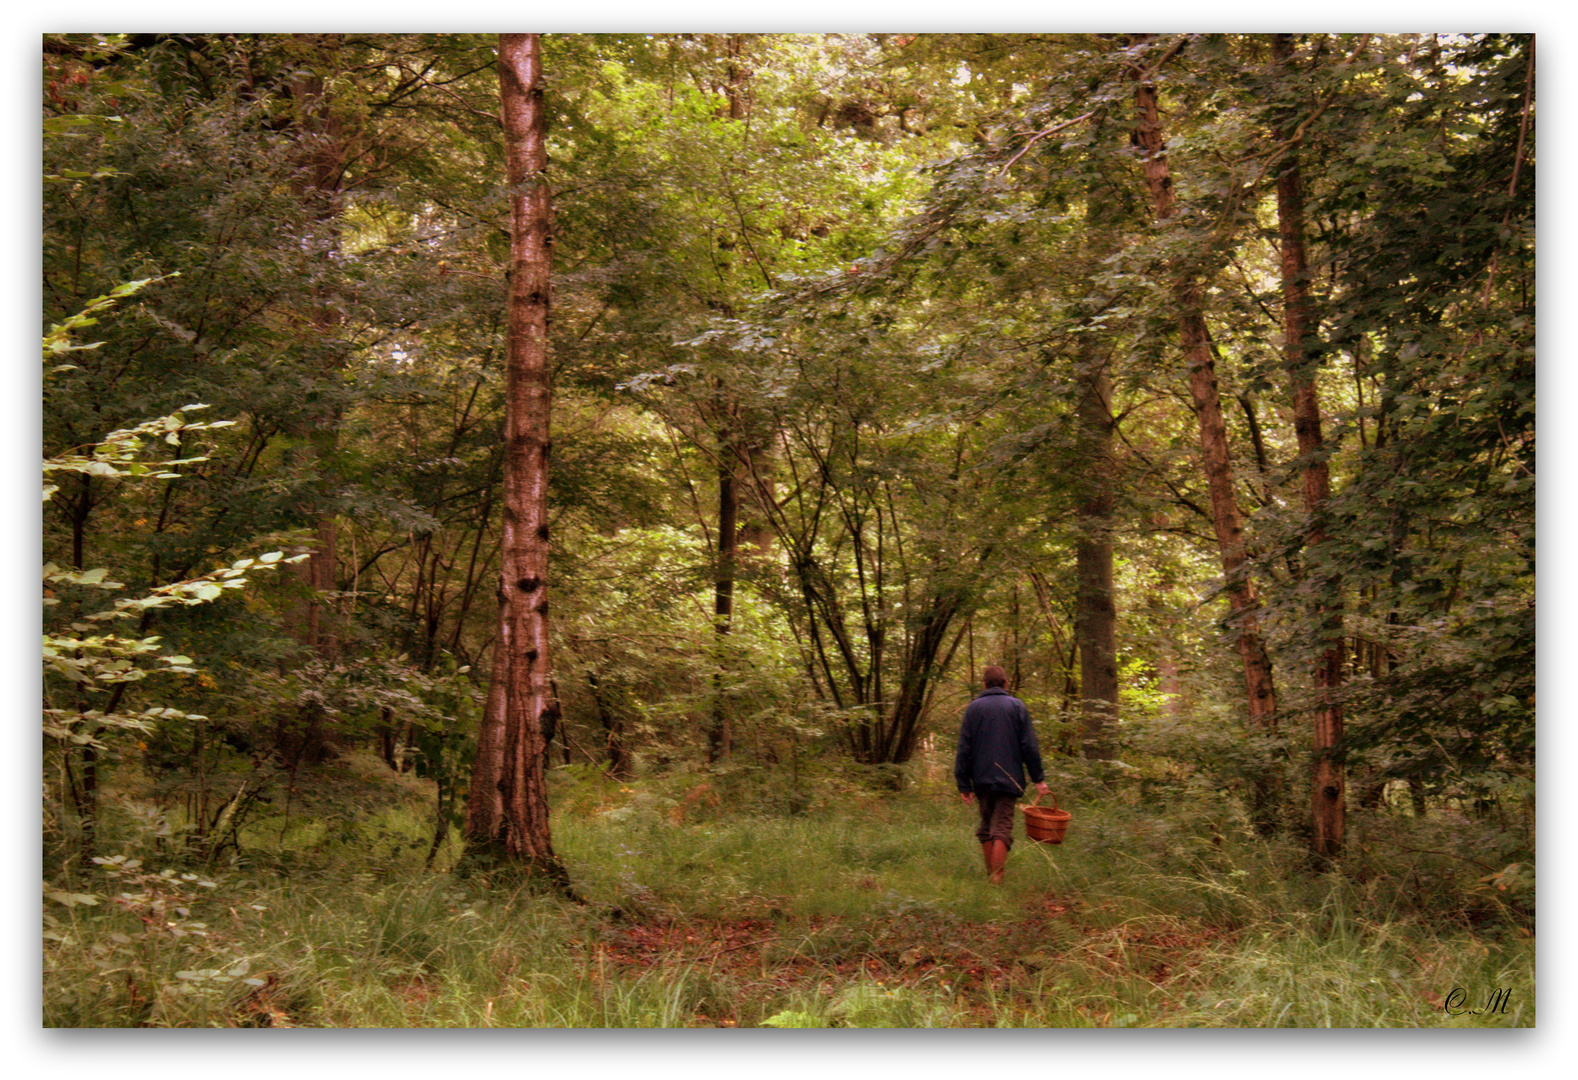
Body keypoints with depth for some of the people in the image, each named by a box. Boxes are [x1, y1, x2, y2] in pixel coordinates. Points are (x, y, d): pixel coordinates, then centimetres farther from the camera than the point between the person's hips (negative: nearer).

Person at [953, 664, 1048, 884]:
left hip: (981, 780, 2)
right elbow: (1029, 746, 0)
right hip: (1008, 779, -2)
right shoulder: (1017, 706, 3)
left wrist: (963, 784, 4)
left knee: (986, 828, 14)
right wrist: (1038, 778, 5)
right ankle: (997, 877, -13)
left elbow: (964, 749, 2)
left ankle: (990, 874, 18)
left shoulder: (974, 708, 5)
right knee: (1002, 828, -3)